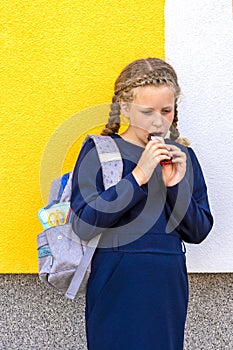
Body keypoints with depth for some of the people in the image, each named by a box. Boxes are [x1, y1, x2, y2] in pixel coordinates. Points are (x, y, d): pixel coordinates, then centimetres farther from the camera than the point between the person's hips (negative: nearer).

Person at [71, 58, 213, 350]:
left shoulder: (182, 156, 5)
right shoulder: (98, 151, -6)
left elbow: (198, 232, 3)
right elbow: (83, 225, -17)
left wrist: (176, 184, -13)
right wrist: (138, 176, -21)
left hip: (168, 284, 3)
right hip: (116, 284, -3)